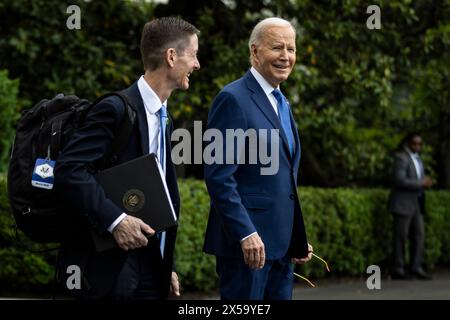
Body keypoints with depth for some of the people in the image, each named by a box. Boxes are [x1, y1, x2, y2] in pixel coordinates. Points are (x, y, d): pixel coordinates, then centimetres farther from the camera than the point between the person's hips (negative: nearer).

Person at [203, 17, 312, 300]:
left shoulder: (282, 104, 18)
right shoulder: (233, 99, -10)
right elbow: (219, 176, -16)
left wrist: (298, 238, 17)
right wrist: (246, 234, -22)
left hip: (281, 244, 8)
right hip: (248, 240, -8)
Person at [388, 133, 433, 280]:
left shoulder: (417, 159, 15)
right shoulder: (401, 158, -13)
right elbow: (400, 180, -23)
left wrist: (426, 182, 1)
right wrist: (421, 183, -21)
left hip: (416, 203, 8)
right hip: (402, 203, -8)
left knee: (419, 235, 2)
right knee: (401, 236, -4)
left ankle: (416, 267, 4)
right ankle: (397, 270, 1)